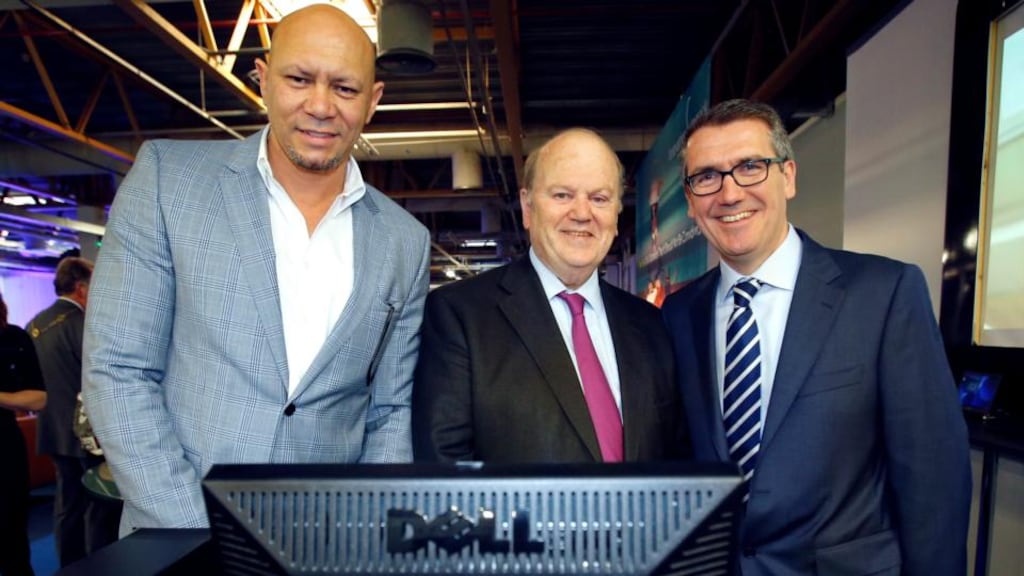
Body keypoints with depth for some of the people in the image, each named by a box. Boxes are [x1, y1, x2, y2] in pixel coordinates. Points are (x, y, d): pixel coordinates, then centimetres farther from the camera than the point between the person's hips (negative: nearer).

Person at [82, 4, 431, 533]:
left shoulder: (406, 242, -2)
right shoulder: (165, 176, -6)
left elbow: (390, 412, 2)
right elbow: (117, 371, -8)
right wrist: (195, 535, -13)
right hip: (177, 541, -1)